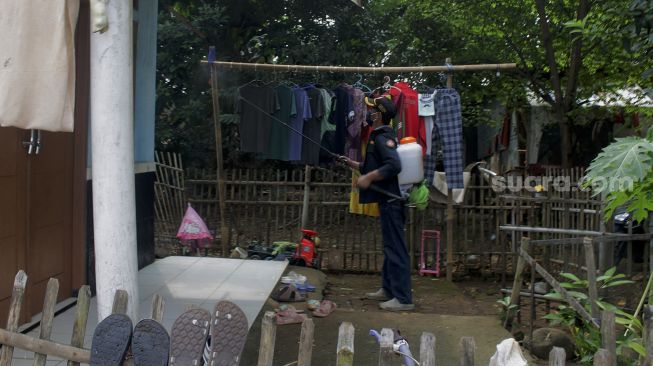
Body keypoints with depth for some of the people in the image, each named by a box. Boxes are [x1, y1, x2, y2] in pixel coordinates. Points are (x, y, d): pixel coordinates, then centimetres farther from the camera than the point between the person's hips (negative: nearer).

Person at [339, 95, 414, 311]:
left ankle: (403, 299, -6)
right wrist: (352, 164, 20)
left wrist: (369, 178, -23)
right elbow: (374, 167, 26)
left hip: (391, 200, -11)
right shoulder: (379, 136, 18)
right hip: (388, 199, 11)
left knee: (395, 248, -9)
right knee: (389, 247, 17)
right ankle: (388, 289, 27)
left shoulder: (383, 137, -14)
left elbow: (394, 165, -28)